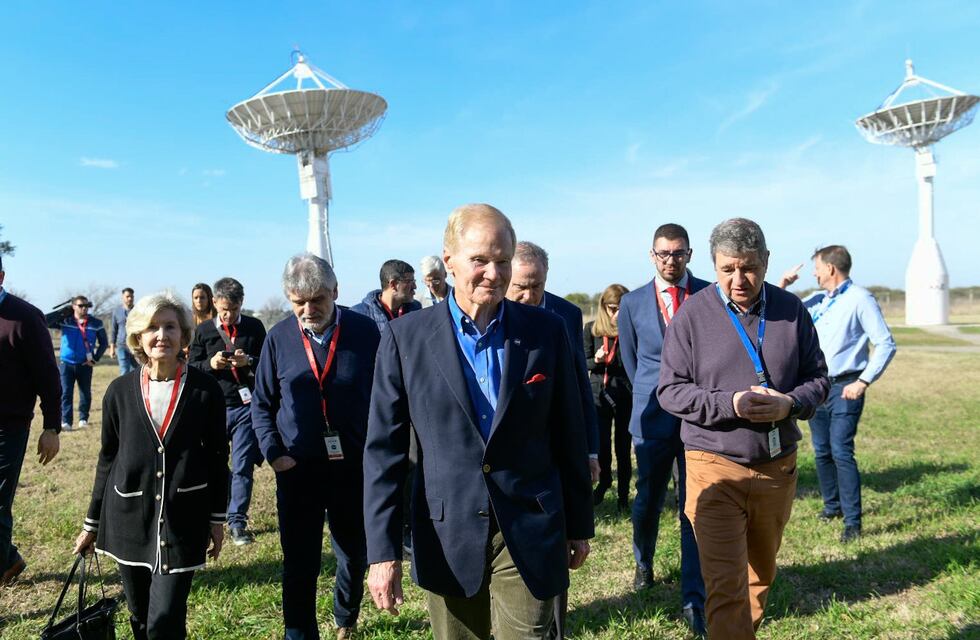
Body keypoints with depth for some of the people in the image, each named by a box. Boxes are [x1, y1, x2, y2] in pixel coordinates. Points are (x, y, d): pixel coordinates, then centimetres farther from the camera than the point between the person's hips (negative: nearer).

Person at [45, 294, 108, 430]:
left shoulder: (95, 323, 0)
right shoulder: (64, 321, -1)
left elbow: (104, 342, 8)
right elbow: (45, 321, -14)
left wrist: (96, 358, -1)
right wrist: (62, 312, -10)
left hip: (85, 364, 1)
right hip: (66, 363, -1)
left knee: (85, 393, 8)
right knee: (65, 393, -4)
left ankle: (83, 419, 22)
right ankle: (66, 421, -2)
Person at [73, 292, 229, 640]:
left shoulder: (205, 389, -6)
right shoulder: (120, 391, 0)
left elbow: (218, 458, 1)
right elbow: (107, 459, 9)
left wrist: (217, 519, 2)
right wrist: (92, 522, 12)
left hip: (182, 520, -2)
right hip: (129, 519, 3)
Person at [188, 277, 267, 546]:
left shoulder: (254, 327, 2)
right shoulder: (203, 330, 5)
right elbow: (191, 367, 7)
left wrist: (250, 361, -15)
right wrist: (210, 364, -13)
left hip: (246, 406, -1)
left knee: (242, 466, -1)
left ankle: (237, 522, 7)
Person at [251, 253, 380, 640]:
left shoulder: (365, 331, -8)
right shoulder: (279, 338, -3)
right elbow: (262, 404, 6)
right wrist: (273, 453, -5)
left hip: (355, 467, 0)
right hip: (297, 470, 0)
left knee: (355, 556, 19)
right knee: (299, 564, 7)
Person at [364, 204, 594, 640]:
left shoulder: (546, 332, -2)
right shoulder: (406, 338, -5)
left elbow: (569, 436, 5)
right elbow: (384, 449, -4)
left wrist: (579, 525, 10)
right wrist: (382, 550, -6)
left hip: (530, 534, 0)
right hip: (446, 538, 1)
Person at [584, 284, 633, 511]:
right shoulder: (592, 329, 2)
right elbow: (585, 362, 5)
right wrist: (596, 360, -13)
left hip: (626, 394, -1)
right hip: (599, 392, 2)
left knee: (624, 445, 5)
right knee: (601, 444, 7)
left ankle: (623, 493, 22)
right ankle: (604, 482, 35)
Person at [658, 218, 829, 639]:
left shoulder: (791, 310, 1)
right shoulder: (693, 313, -9)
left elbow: (817, 377, 8)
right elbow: (670, 390, -8)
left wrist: (791, 404, -14)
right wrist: (729, 404, -22)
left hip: (778, 465, 4)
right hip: (715, 466, -4)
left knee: (761, 574, 22)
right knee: (725, 587, -6)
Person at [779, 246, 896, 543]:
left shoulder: (860, 299, -8)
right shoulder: (817, 299, 11)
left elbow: (886, 344, -11)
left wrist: (863, 382, -16)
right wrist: (782, 286, 6)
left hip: (845, 387, -7)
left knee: (841, 452, -11)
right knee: (822, 452, 12)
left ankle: (852, 521, -3)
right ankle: (833, 504, 29)